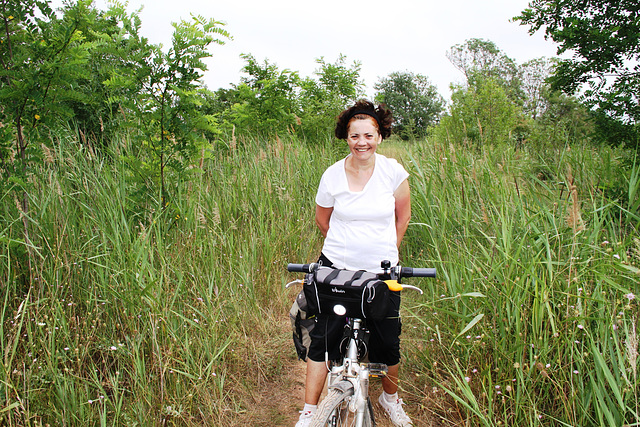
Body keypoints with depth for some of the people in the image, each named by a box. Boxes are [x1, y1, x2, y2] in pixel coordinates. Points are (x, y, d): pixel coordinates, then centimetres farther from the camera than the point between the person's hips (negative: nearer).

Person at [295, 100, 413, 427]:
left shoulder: (393, 171, -7)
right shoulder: (333, 175, -6)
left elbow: (402, 215, 8)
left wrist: (387, 252, 9)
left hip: (381, 272, 0)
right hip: (336, 268, 0)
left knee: (387, 342, 7)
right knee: (323, 338, 0)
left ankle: (390, 397, 38)